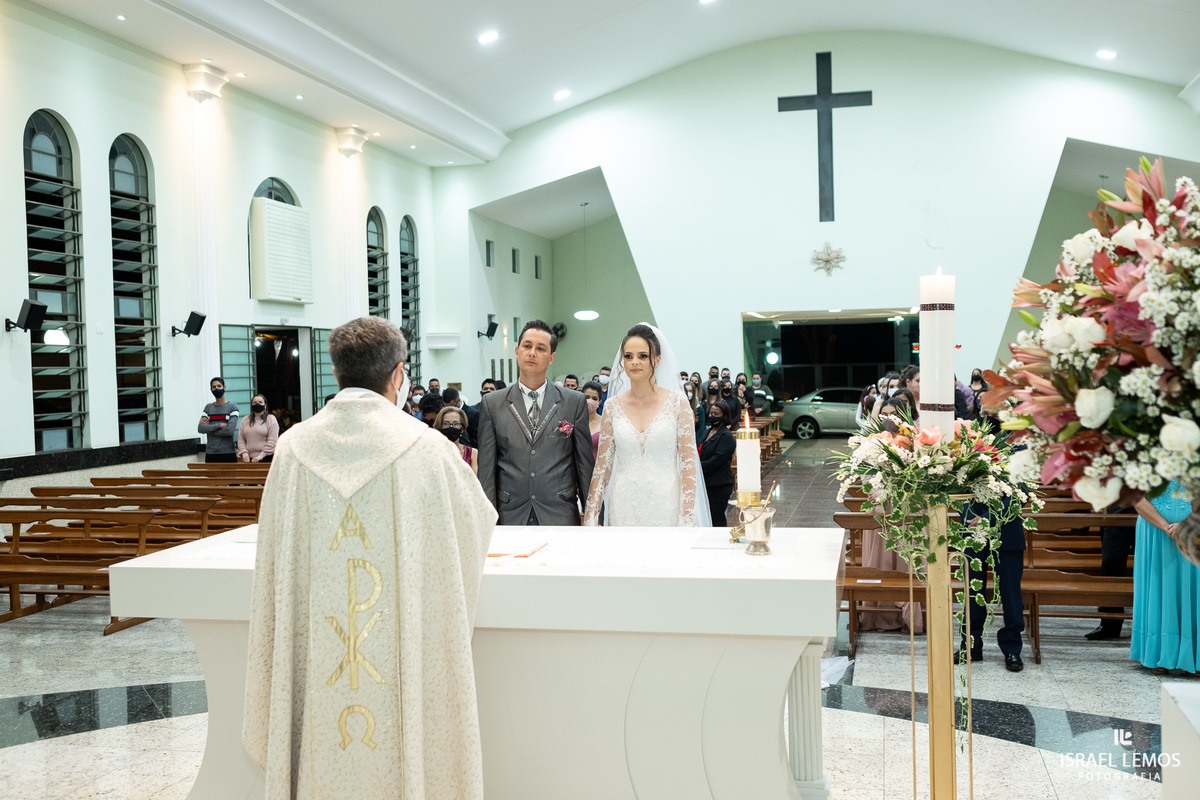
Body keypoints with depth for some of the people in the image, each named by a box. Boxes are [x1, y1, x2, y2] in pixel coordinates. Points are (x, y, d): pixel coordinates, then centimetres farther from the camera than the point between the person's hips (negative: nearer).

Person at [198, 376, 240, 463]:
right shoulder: (208, 408, 13)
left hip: (228, 453, -4)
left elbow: (230, 430, -13)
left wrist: (209, 428, -4)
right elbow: (200, 428, -1)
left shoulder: (232, 406, 0)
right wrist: (219, 425, -11)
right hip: (210, 453, 4)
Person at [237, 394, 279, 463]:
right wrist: (244, 453, -6)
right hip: (250, 459, 3)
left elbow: (272, 441, -6)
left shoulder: (271, 419, 3)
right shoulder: (246, 420, 16)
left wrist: (260, 456, -13)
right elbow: (240, 440, 11)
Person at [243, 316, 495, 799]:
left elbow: (275, 565, 7)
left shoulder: (293, 448, -2)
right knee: (404, 750, 11)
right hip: (403, 662, -2)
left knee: (322, 760, 15)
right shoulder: (426, 448, -10)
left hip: (314, 659, 3)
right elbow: (479, 522, 7)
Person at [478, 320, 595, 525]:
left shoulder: (575, 402, 6)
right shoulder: (492, 404, 6)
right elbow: (486, 468, 5)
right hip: (510, 516, 0)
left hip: (560, 516, 0)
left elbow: (585, 463, 7)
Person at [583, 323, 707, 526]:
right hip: (624, 509, 2)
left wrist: (687, 521, -10)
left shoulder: (677, 402, -1)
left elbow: (689, 464, -4)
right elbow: (602, 466, 5)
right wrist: (590, 518, 0)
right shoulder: (613, 406, 4)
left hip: (665, 508, -2)